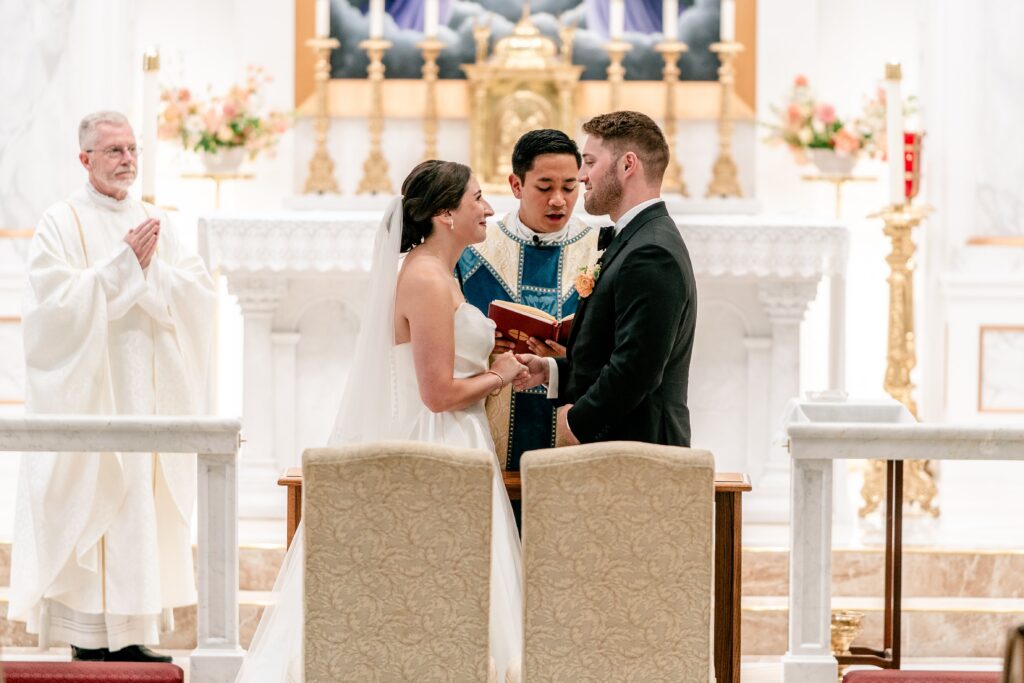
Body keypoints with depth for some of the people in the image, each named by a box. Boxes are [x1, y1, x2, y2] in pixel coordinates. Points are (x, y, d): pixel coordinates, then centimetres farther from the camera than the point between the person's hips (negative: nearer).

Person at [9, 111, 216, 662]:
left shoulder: (154, 223, 14)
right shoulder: (60, 224, -2)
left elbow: (198, 290, 5)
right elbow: (59, 301, -14)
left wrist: (150, 268, -11)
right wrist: (124, 263, -15)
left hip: (146, 390, 5)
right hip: (86, 388, -5)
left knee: (141, 505, 3)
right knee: (89, 501, -8)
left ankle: (129, 632, 6)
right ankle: (88, 635, -5)